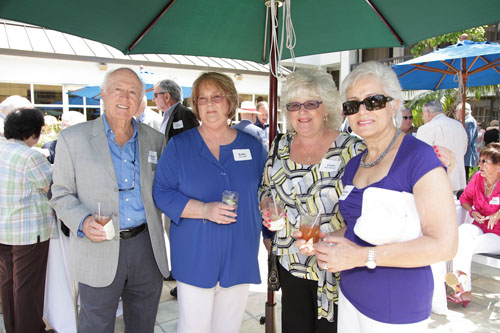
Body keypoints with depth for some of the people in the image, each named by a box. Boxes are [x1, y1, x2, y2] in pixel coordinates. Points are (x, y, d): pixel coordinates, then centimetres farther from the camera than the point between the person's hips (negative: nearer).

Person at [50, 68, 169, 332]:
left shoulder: (155, 139, 6)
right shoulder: (72, 138, -1)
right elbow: (62, 194, 1)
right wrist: (82, 222, -17)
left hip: (147, 248, 3)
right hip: (99, 253, -2)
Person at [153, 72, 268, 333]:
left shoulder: (252, 146, 5)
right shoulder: (179, 145, -1)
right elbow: (162, 193, -6)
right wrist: (204, 210, -19)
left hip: (240, 257, 2)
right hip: (195, 256, -2)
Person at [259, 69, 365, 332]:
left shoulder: (352, 149, -11)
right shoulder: (280, 147, 3)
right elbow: (265, 188, 15)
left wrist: (331, 236, -22)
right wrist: (266, 209, -6)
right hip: (291, 262, 4)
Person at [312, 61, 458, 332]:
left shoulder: (419, 157, -16)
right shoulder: (353, 165, 5)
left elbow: (444, 244, -21)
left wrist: (361, 256, -23)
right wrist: (324, 242, -3)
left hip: (397, 309, -6)